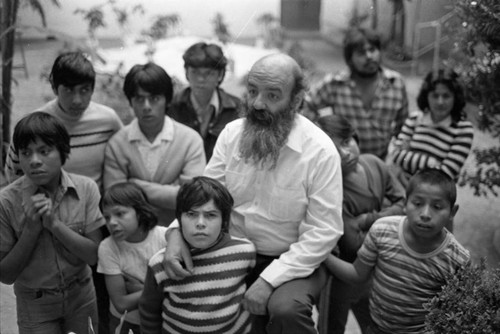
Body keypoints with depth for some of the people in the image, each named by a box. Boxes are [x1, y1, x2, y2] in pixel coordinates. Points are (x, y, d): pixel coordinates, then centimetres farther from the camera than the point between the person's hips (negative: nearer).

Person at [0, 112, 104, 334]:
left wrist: (54, 224, -26)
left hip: (81, 296, 2)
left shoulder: (86, 188, -15)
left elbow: (95, 255, -15)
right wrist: (32, 228, -25)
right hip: (35, 304, -1)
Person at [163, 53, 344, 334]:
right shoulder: (232, 133, -1)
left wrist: (268, 279, -23)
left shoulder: (320, 151, -16)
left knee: (286, 309, -34)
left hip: (291, 261, -5)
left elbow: (324, 230, -16)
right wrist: (178, 232, -20)